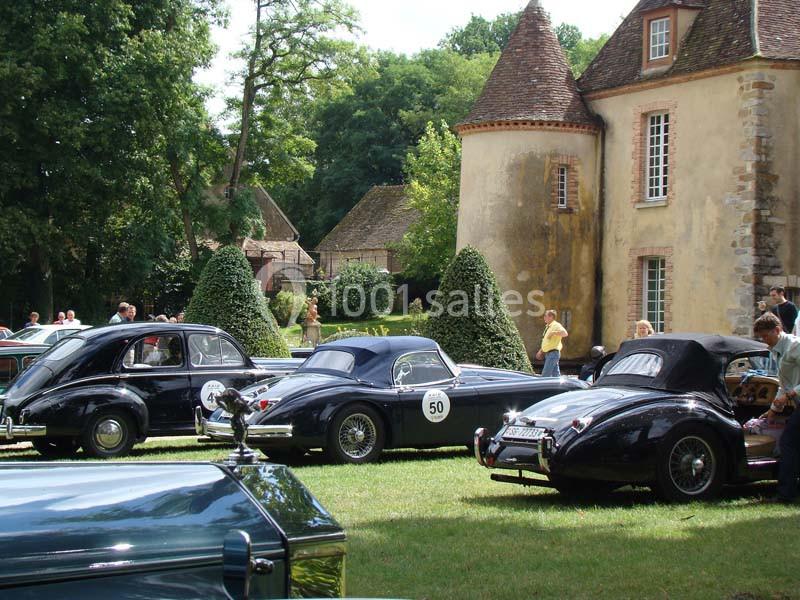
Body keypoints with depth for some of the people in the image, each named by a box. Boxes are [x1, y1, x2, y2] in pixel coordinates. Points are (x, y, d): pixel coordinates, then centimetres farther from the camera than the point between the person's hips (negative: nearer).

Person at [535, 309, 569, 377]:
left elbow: (565, 333, -30)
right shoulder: (548, 326, 17)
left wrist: (553, 332, -31)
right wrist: (541, 351, 25)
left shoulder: (556, 325, -13)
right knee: (556, 374, 10)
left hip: (553, 353, -10)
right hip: (548, 353, 10)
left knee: (545, 374, -11)